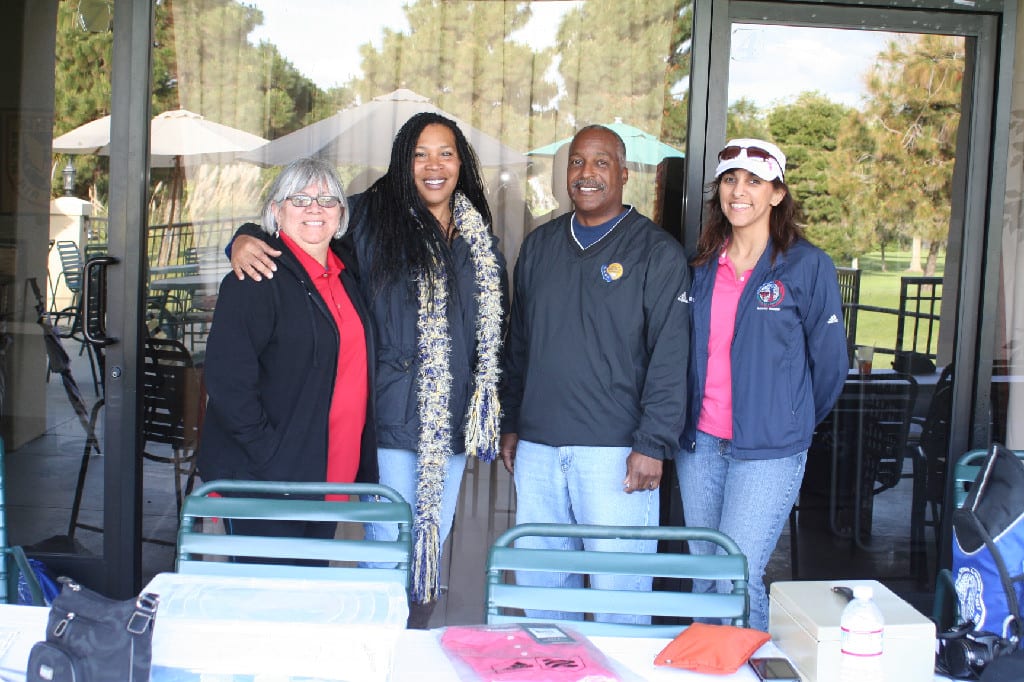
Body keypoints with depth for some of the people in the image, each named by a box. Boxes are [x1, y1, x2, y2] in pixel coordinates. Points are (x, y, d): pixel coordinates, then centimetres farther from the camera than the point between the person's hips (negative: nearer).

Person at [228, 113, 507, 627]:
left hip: (453, 424, 5)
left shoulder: (479, 236, 11)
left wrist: (488, 413, 15)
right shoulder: (370, 216, -4)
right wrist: (245, 240, -20)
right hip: (393, 420, -5)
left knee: (433, 548, 16)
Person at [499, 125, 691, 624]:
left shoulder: (657, 252, -2)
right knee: (537, 583, 11)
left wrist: (653, 445, -13)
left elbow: (669, 358, -7)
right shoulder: (539, 246, 14)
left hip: (615, 451, -5)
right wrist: (510, 424, 15)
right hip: (537, 449, 5)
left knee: (618, 588, -2)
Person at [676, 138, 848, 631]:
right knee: (705, 577, 13)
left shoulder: (806, 265, -6)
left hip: (769, 451, -5)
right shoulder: (703, 264, 9)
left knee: (738, 579, -8)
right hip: (699, 443, 5)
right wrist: (689, 423, 15)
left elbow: (829, 361, 0)